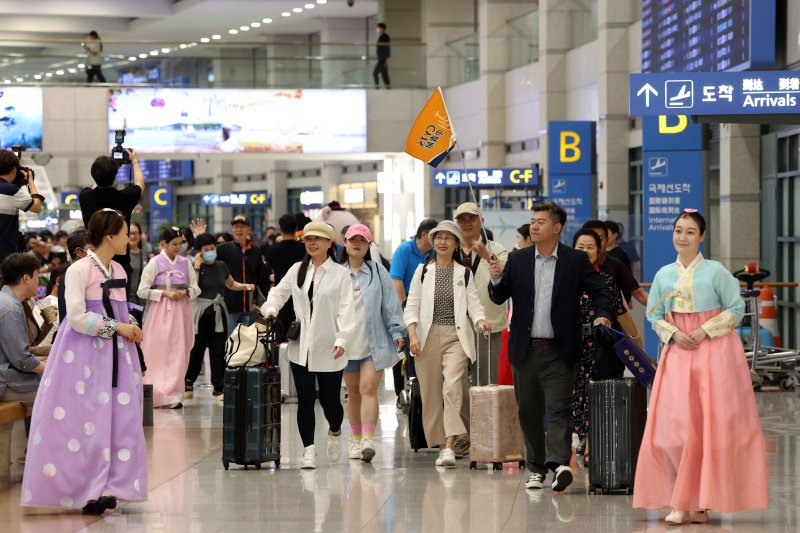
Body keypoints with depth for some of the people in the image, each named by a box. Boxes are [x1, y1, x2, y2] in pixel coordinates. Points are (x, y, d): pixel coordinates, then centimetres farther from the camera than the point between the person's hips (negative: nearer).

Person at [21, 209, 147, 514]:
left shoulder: (118, 271, 12)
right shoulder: (79, 270, -10)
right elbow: (77, 317, -17)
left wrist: (129, 329, 3)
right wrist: (115, 327, -14)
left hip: (114, 355, 7)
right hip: (83, 355, -7)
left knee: (117, 420, 1)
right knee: (79, 423, -4)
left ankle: (106, 487, 2)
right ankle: (81, 490, -1)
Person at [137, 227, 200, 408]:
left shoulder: (185, 263, 9)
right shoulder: (155, 263, -2)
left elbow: (196, 288, 13)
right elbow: (142, 291, -5)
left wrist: (185, 293, -8)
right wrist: (166, 293, -13)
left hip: (181, 312, 4)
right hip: (160, 311, -4)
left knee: (178, 354, 1)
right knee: (158, 354, -6)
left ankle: (173, 395, 6)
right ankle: (157, 395, -3)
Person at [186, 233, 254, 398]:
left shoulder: (221, 266, 9)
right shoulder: (194, 267, -4)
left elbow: (231, 284, 25)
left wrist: (245, 286, 8)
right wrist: (197, 266, -17)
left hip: (218, 314, 4)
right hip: (200, 313, -4)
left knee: (218, 350, 3)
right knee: (196, 349, 2)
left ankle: (219, 387, 7)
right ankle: (189, 381, 19)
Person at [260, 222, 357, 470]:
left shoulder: (340, 273, -1)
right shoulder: (297, 270, 10)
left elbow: (346, 309, -6)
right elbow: (279, 291, 21)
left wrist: (342, 339, -17)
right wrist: (271, 308, -1)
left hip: (328, 349, -3)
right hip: (301, 347, 3)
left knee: (329, 399, 4)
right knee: (305, 400, 0)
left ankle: (335, 432, 35)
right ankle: (309, 450, 6)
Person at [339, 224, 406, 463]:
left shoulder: (378, 272, 4)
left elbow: (391, 304, 2)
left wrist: (397, 333, -4)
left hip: (374, 342, -2)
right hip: (347, 343, 2)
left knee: (368, 388, -13)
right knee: (353, 392, 10)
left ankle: (368, 439, -22)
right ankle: (356, 439, 21)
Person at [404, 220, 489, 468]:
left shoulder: (464, 273, 8)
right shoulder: (423, 271, 8)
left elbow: (474, 304, 1)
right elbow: (412, 306, 4)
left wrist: (480, 320, -21)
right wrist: (413, 334, -10)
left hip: (456, 336, -2)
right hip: (427, 336, 2)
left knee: (452, 387, -19)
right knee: (431, 392, 3)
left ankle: (450, 446, -24)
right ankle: (441, 444, 15)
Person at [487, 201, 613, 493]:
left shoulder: (576, 261, 1)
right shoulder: (517, 260, 8)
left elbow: (599, 291, 3)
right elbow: (499, 298, 8)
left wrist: (603, 315, -15)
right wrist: (497, 280, -13)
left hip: (558, 351, -3)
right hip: (525, 349, 3)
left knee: (558, 408, -13)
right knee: (529, 412, 8)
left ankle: (559, 463, -24)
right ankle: (535, 468, 17)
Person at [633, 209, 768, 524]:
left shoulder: (715, 271, -5)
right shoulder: (664, 275, 7)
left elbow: (736, 309, -3)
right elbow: (654, 315, 13)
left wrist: (705, 331, -12)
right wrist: (673, 333, -6)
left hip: (715, 353, -3)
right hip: (678, 354, 3)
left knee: (710, 427, -3)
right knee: (674, 425, -5)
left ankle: (700, 503, 1)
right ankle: (681, 502, 1)